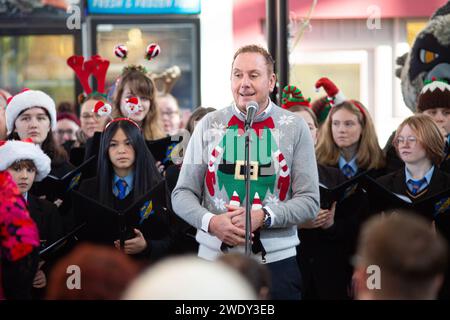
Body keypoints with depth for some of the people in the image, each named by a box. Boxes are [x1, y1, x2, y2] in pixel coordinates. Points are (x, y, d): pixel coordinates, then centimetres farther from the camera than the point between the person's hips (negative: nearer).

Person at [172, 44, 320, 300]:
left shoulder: (295, 129, 2)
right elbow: (182, 194, 6)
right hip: (214, 258, 1)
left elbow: (309, 202, -1)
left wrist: (262, 217, -17)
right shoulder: (209, 126, 5)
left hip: (275, 260, -1)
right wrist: (211, 222, -14)